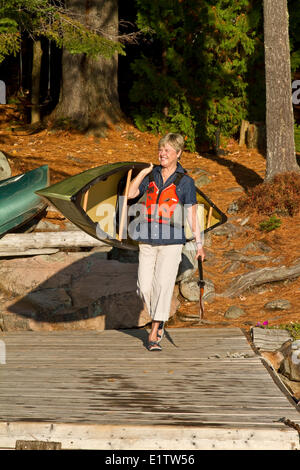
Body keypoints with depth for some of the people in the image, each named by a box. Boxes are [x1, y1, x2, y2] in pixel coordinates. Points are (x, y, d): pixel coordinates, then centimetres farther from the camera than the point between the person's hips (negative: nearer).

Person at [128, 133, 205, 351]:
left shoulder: (185, 181, 0)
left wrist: (199, 243, -2)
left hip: (171, 242, -4)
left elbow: (192, 215, 1)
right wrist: (143, 172, -5)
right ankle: (159, 321, 27)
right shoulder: (151, 175, 10)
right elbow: (131, 194, 2)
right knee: (145, 287, 1)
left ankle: (154, 335, -9)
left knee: (163, 284, -12)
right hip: (147, 241, 4)